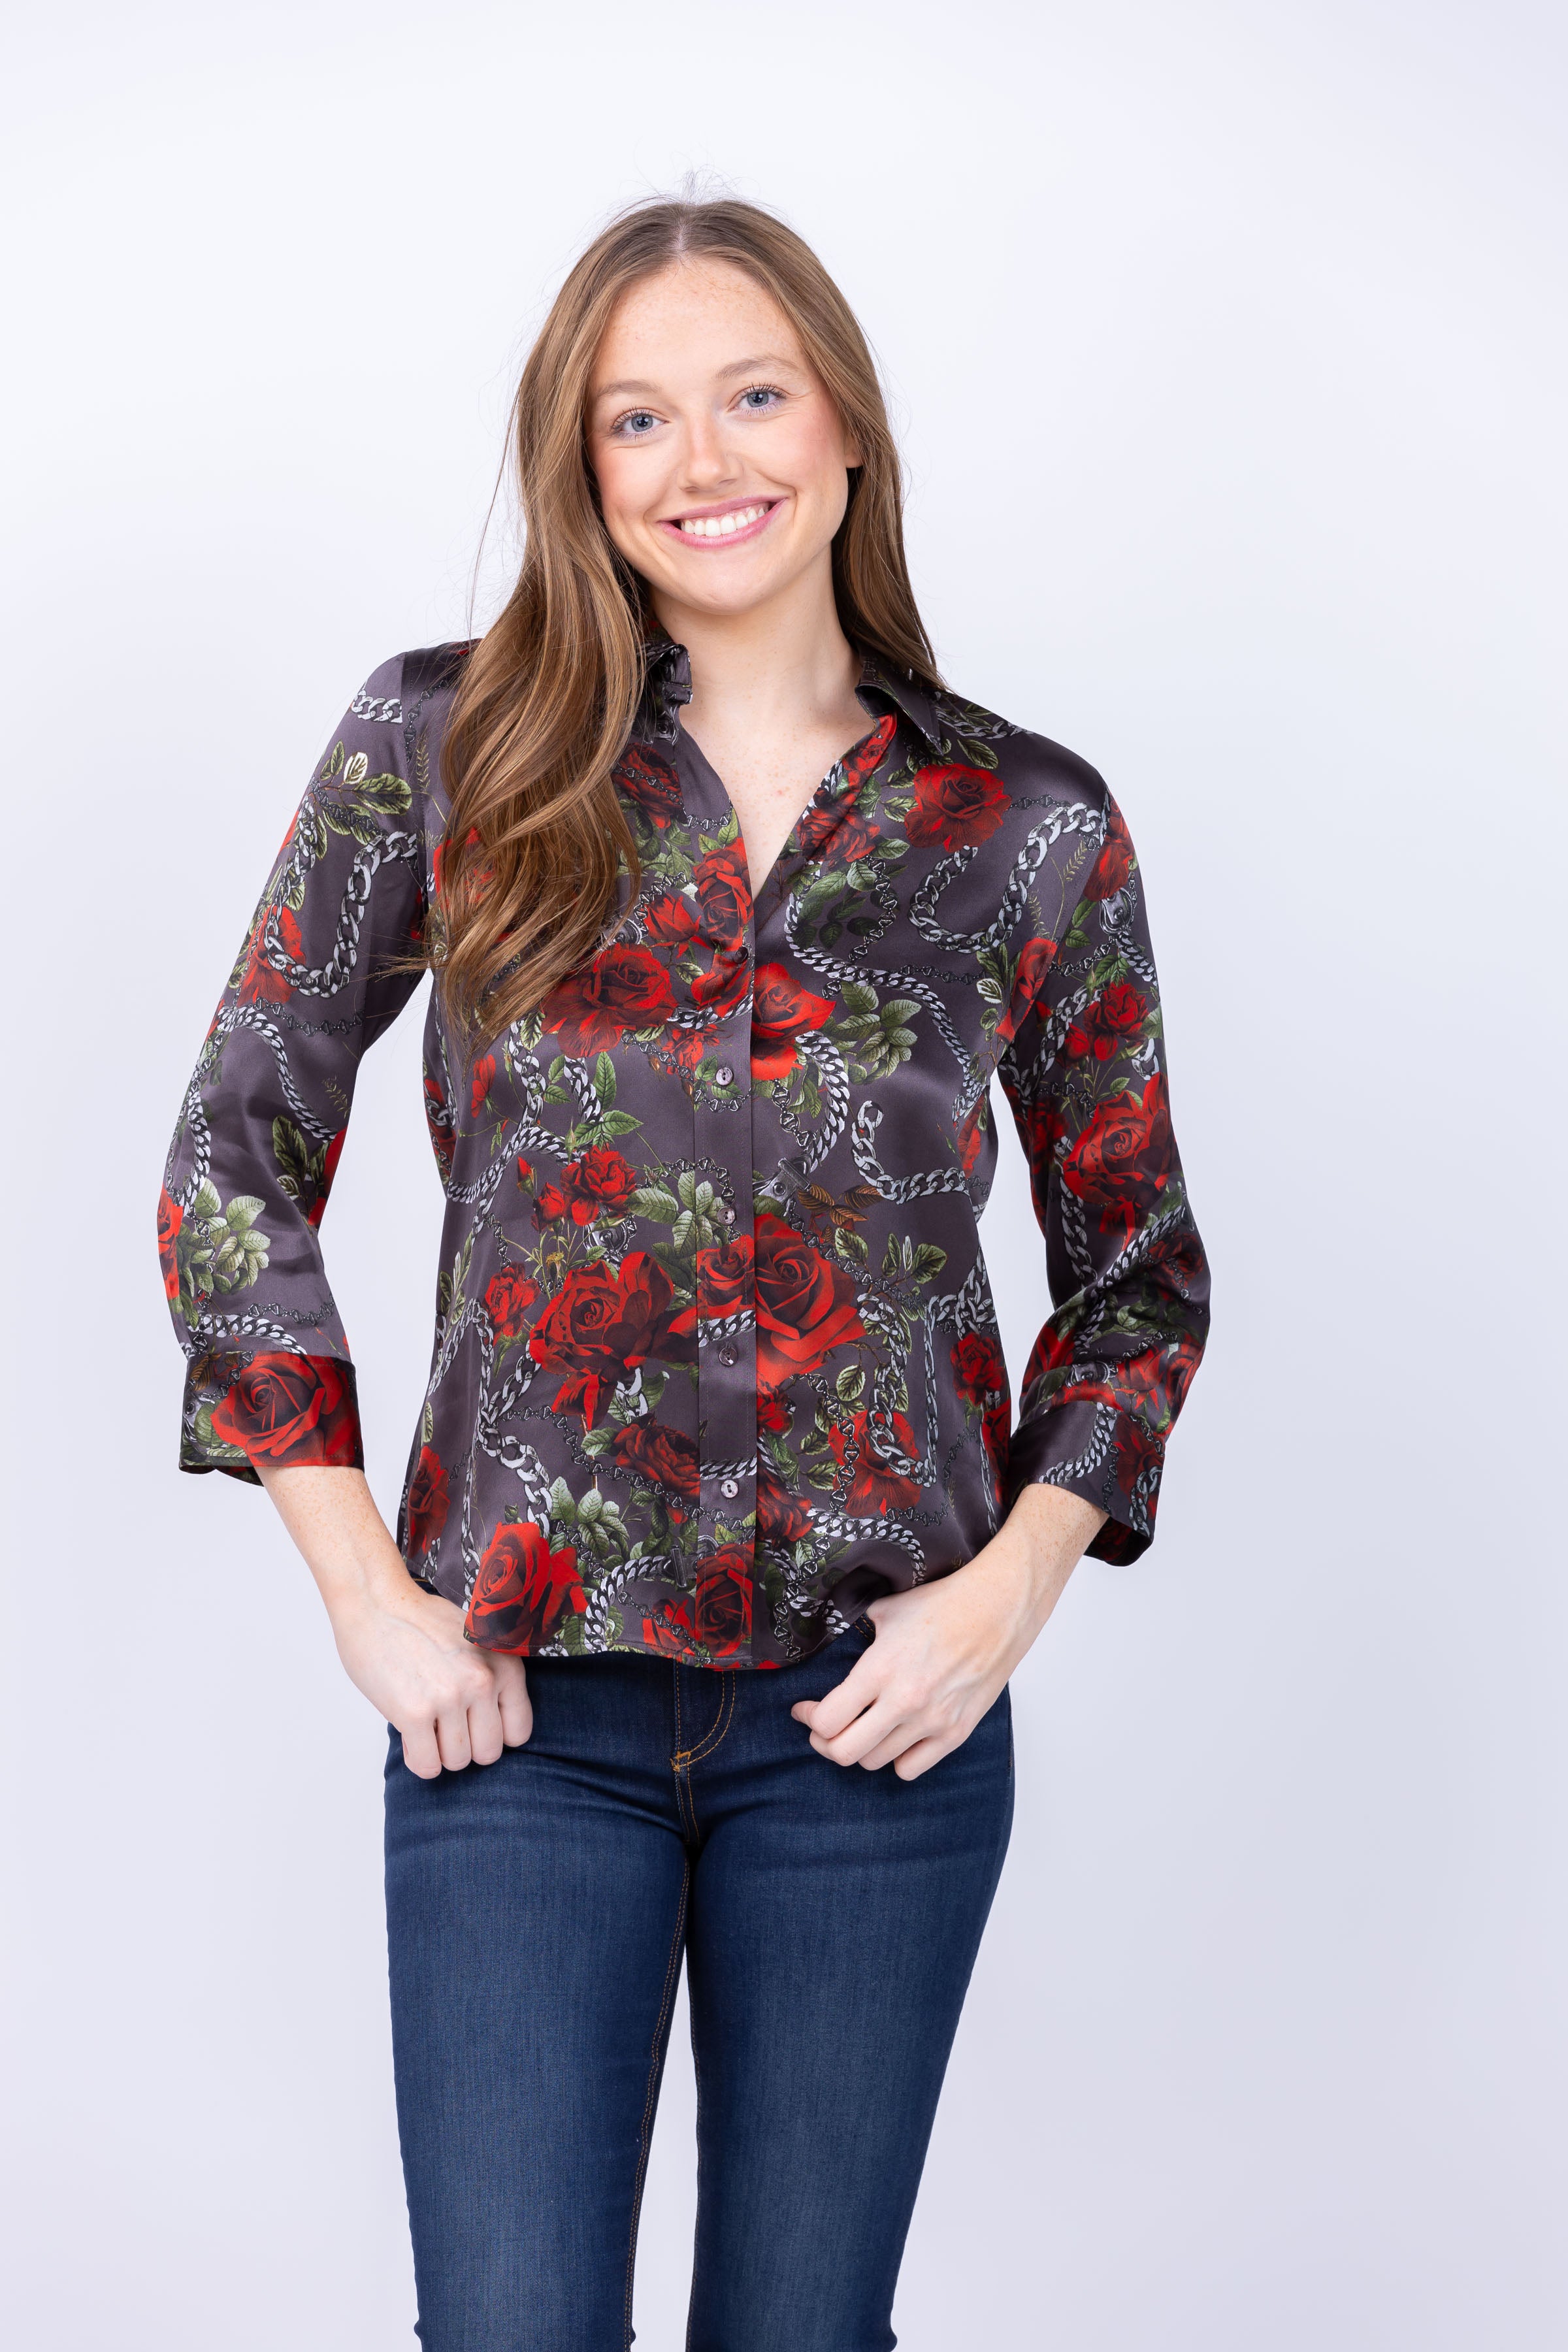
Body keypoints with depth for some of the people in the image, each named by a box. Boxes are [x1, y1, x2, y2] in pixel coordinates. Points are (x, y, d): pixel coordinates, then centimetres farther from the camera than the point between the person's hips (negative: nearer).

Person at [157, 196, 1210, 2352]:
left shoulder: (1031, 831, 1)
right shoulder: (443, 752, -1)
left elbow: (1140, 1268, 10)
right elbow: (238, 1164, 1)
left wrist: (1014, 1584, -4)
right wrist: (362, 1585, -4)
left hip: (878, 1703, 1)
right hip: (519, 1698, -1)